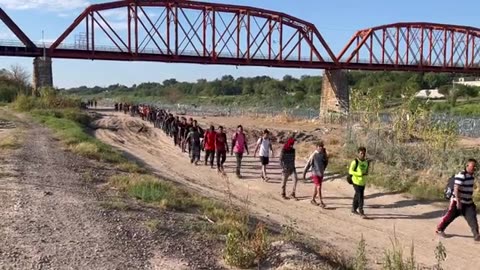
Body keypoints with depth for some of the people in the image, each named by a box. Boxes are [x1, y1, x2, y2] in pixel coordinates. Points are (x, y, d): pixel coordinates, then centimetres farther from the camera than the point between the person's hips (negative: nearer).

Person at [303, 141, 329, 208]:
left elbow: (326, 162, 20)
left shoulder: (323, 154, 1)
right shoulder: (314, 155, -14)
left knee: (316, 187, 16)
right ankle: (321, 202, -7)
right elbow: (308, 164, -10)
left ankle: (313, 199, 32)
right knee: (319, 187, -11)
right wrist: (304, 173, -8)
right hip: (315, 173, -6)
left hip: (321, 173, 6)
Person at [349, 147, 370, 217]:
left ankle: (354, 209, 32)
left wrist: (366, 173, -3)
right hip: (356, 182, -6)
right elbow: (350, 171, -16)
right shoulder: (355, 162, -14)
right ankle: (361, 212, -3)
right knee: (360, 197, -9)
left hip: (363, 182, 6)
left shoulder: (367, 162, 4)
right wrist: (360, 174, -23)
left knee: (357, 196, 17)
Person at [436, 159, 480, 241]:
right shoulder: (461, 175, -22)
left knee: (472, 218, 0)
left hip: (468, 202, 7)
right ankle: (439, 229, 21)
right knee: (450, 216, 4)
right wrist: (458, 201, -26)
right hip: (458, 201, -7)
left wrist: (470, 199, 21)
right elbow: (456, 189, -24)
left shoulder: (472, 175, 6)